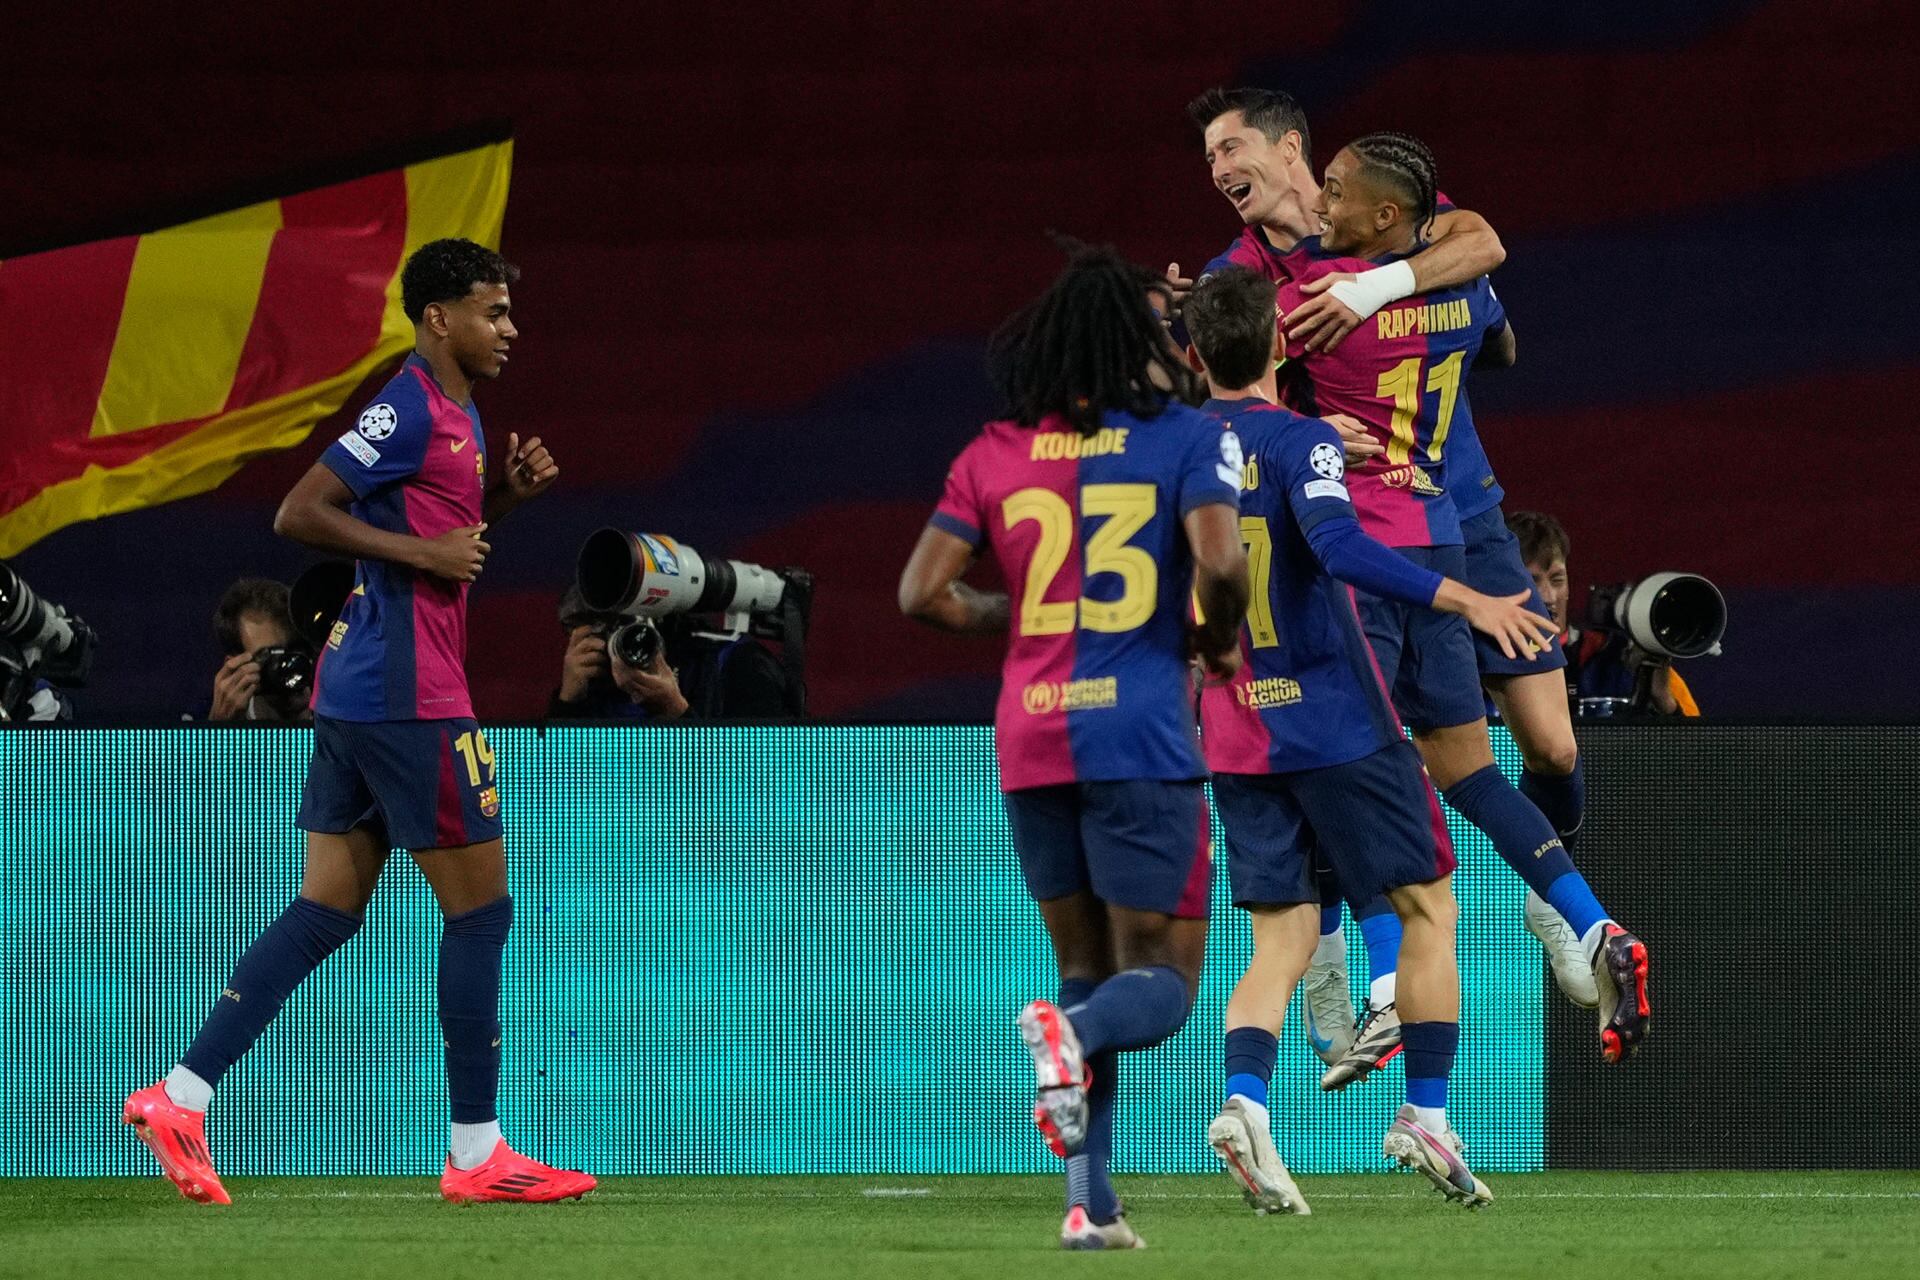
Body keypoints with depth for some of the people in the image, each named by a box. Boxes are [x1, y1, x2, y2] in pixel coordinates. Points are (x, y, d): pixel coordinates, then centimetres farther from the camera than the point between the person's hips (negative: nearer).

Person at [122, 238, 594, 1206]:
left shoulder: (451, 413, 17)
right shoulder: (410, 410, -14)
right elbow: (298, 515, -18)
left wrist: (504, 494, 12)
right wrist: (423, 552, -19)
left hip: (357, 689, 10)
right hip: (408, 694, -10)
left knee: (327, 909, 8)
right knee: (479, 906, -3)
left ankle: (179, 1098, 4)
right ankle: (476, 1154, 1)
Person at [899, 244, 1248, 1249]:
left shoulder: (993, 455, 8)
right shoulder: (1187, 438, -2)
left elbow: (922, 593, 5)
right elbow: (1219, 562, -17)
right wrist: (1218, 642, 3)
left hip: (1030, 741, 4)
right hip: (1140, 736, -4)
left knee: (1087, 969, 16)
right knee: (1160, 983, 3)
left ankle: (1089, 1201, 3)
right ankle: (1072, 1032, -32)